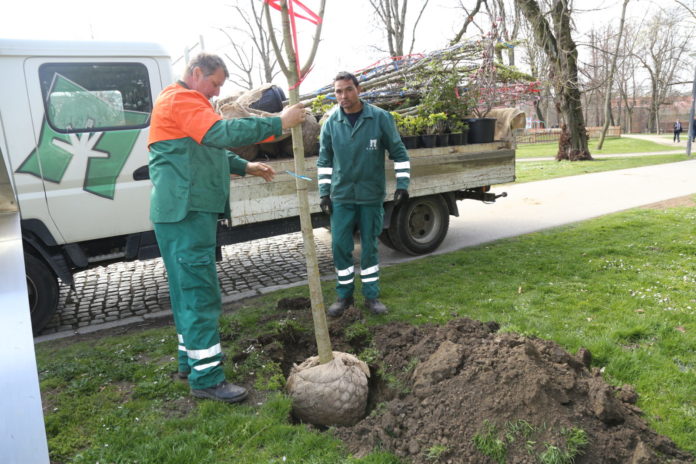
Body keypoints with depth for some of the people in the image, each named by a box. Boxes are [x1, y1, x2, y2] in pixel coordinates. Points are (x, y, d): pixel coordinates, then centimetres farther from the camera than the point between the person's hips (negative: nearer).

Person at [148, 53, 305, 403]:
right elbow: (223, 133, -25)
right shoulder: (181, 100, -10)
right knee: (200, 292, -9)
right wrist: (278, 123, -23)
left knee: (188, 290, 16)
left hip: (191, 210, 11)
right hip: (186, 212, -11)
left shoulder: (186, 101, 25)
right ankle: (206, 378, -2)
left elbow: (209, 149, 27)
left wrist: (245, 167, 14)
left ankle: (190, 361, 28)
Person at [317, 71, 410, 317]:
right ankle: (344, 296, 20)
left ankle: (371, 296, 22)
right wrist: (324, 193, 6)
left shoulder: (380, 118, -6)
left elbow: (399, 153, 0)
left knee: (369, 247, 7)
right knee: (340, 246, 3)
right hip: (341, 196, 2)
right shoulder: (331, 123, 1)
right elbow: (324, 161, 9)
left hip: (371, 196, -1)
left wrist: (402, 185, -6)